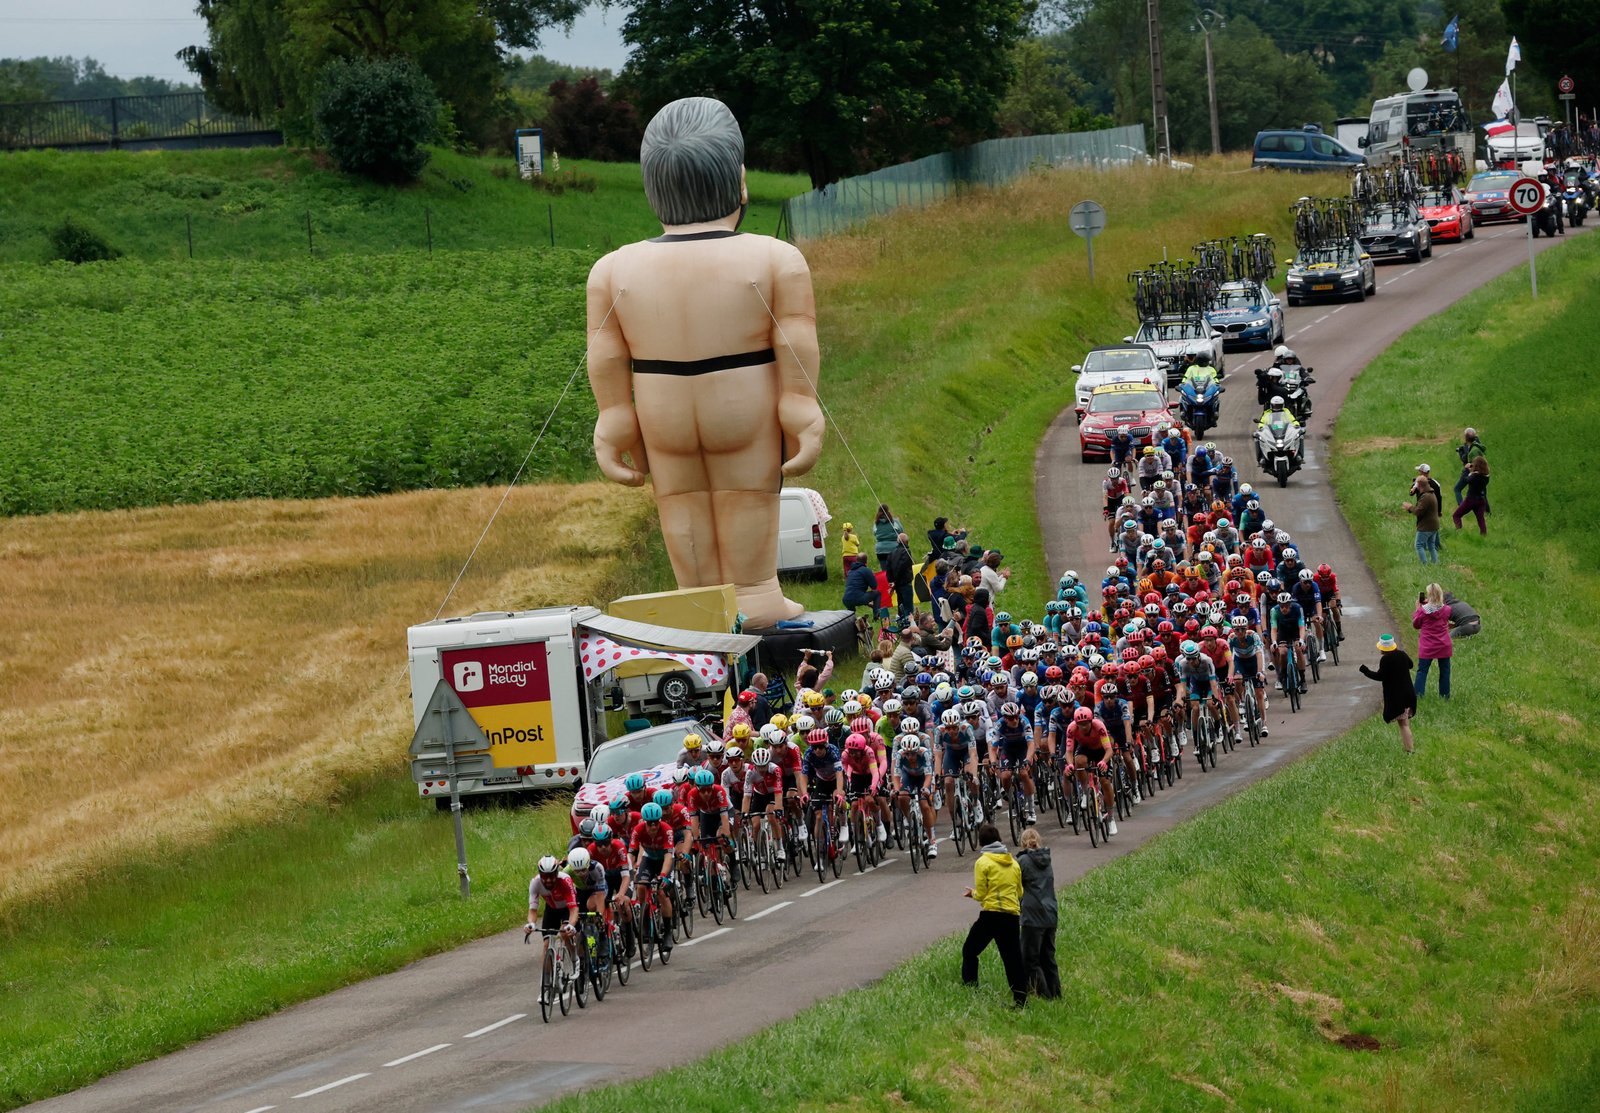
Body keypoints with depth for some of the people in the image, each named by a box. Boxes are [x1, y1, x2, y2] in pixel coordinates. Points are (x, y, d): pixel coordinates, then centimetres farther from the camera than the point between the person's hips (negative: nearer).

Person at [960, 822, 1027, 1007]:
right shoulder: (1013, 863, 11)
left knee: (969, 951, 14)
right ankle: (1021, 1000, -4)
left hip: (991, 914, -5)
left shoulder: (983, 862, -4)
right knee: (1013, 959, 4)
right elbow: (1020, 893, 16)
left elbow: (980, 895, -7)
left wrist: (973, 893, 16)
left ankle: (969, 987, 11)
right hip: (1013, 915, 5)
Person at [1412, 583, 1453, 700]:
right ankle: (1444, 695, 18)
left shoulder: (1422, 610, -15)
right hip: (1443, 645, 2)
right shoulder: (1446, 609, -8)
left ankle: (1418, 694, -2)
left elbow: (1415, 625, 0)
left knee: (1422, 670, 6)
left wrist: (1418, 608, 5)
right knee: (1444, 670, 13)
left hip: (1427, 647, -2)